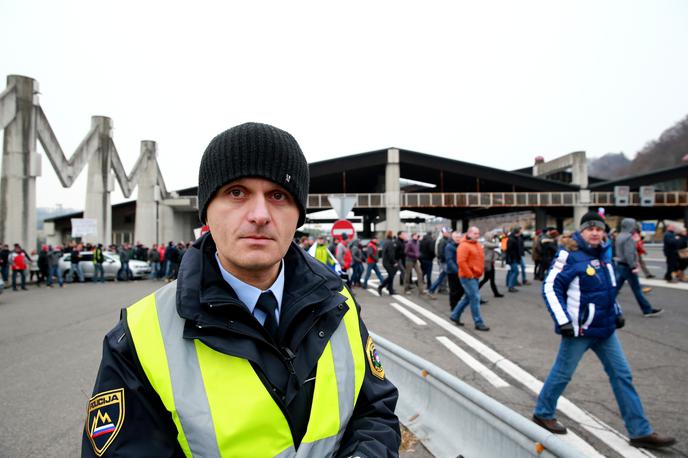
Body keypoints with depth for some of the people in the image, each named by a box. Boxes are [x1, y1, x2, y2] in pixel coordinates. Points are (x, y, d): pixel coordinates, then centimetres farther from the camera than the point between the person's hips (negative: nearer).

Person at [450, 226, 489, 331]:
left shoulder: (478, 245, 13)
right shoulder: (464, 246, -15)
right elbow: (461, 261, -23)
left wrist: (480, 272, 16)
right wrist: (469, 274, -20)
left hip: (475, 276, 9)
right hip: (468, 277, -9)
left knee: (468, 297, 17)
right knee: (475, 298, -8)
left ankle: (455, 315, 31)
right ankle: (478, 323, -2)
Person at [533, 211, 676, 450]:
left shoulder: (604, 254, 8)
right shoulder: (570, 254, -16)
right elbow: (550, 287, -17)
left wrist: (617, 312, 18)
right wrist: (563, 321, -20)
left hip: (605, 328, 7)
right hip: (579, 329, -7)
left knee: (622, 375, 9)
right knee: (562, 374, 6)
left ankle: (640, 432, 17)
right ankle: (543, 413, 29)